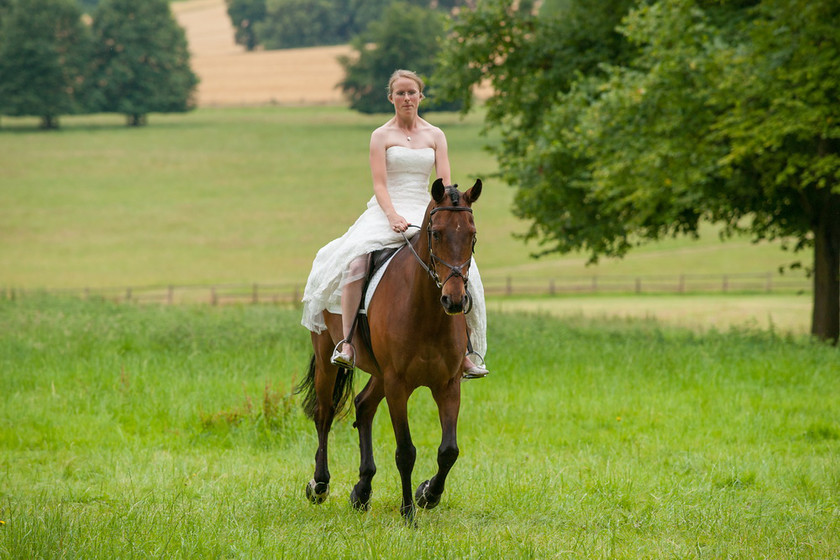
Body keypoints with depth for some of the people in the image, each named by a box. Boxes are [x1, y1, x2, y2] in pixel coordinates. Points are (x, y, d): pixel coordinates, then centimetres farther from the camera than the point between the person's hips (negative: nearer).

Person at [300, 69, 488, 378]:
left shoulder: (435, 135, 12)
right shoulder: (381, 136, 4)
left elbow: (445, 183, 3)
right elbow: (380, 184, -5)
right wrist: (393, 216, -24)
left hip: (425, 212, 3)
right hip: (385, 212, -2)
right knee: (354, 262, -32)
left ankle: (464, 352, -9)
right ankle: (346, 344, -32)